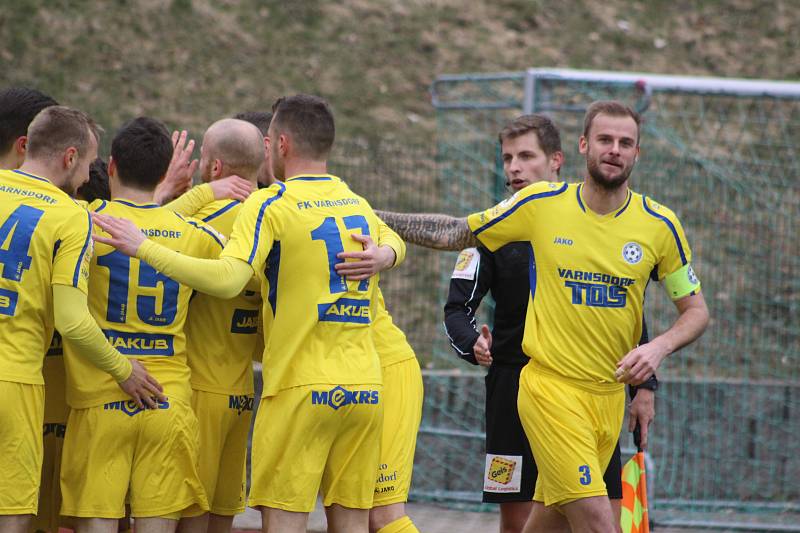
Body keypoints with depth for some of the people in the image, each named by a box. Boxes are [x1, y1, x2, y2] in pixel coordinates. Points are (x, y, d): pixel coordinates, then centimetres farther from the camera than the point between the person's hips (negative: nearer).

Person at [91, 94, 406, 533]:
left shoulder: (270, 204, -7)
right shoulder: (358, 205, 14)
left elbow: (229, 279, -21)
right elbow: (393, 240, 37)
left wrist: (143, 248, -18)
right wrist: (383, 256, 14)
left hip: (300, 386, -6)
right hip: (364, 387, 6)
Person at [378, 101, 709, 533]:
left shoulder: (659, 225, 1)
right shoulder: (542, 204, -3)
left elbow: (695, 310, 10)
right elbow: (453, 233, 10)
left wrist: (659, 347, -10)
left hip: (609, 395, 3)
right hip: (550, 387, -3)